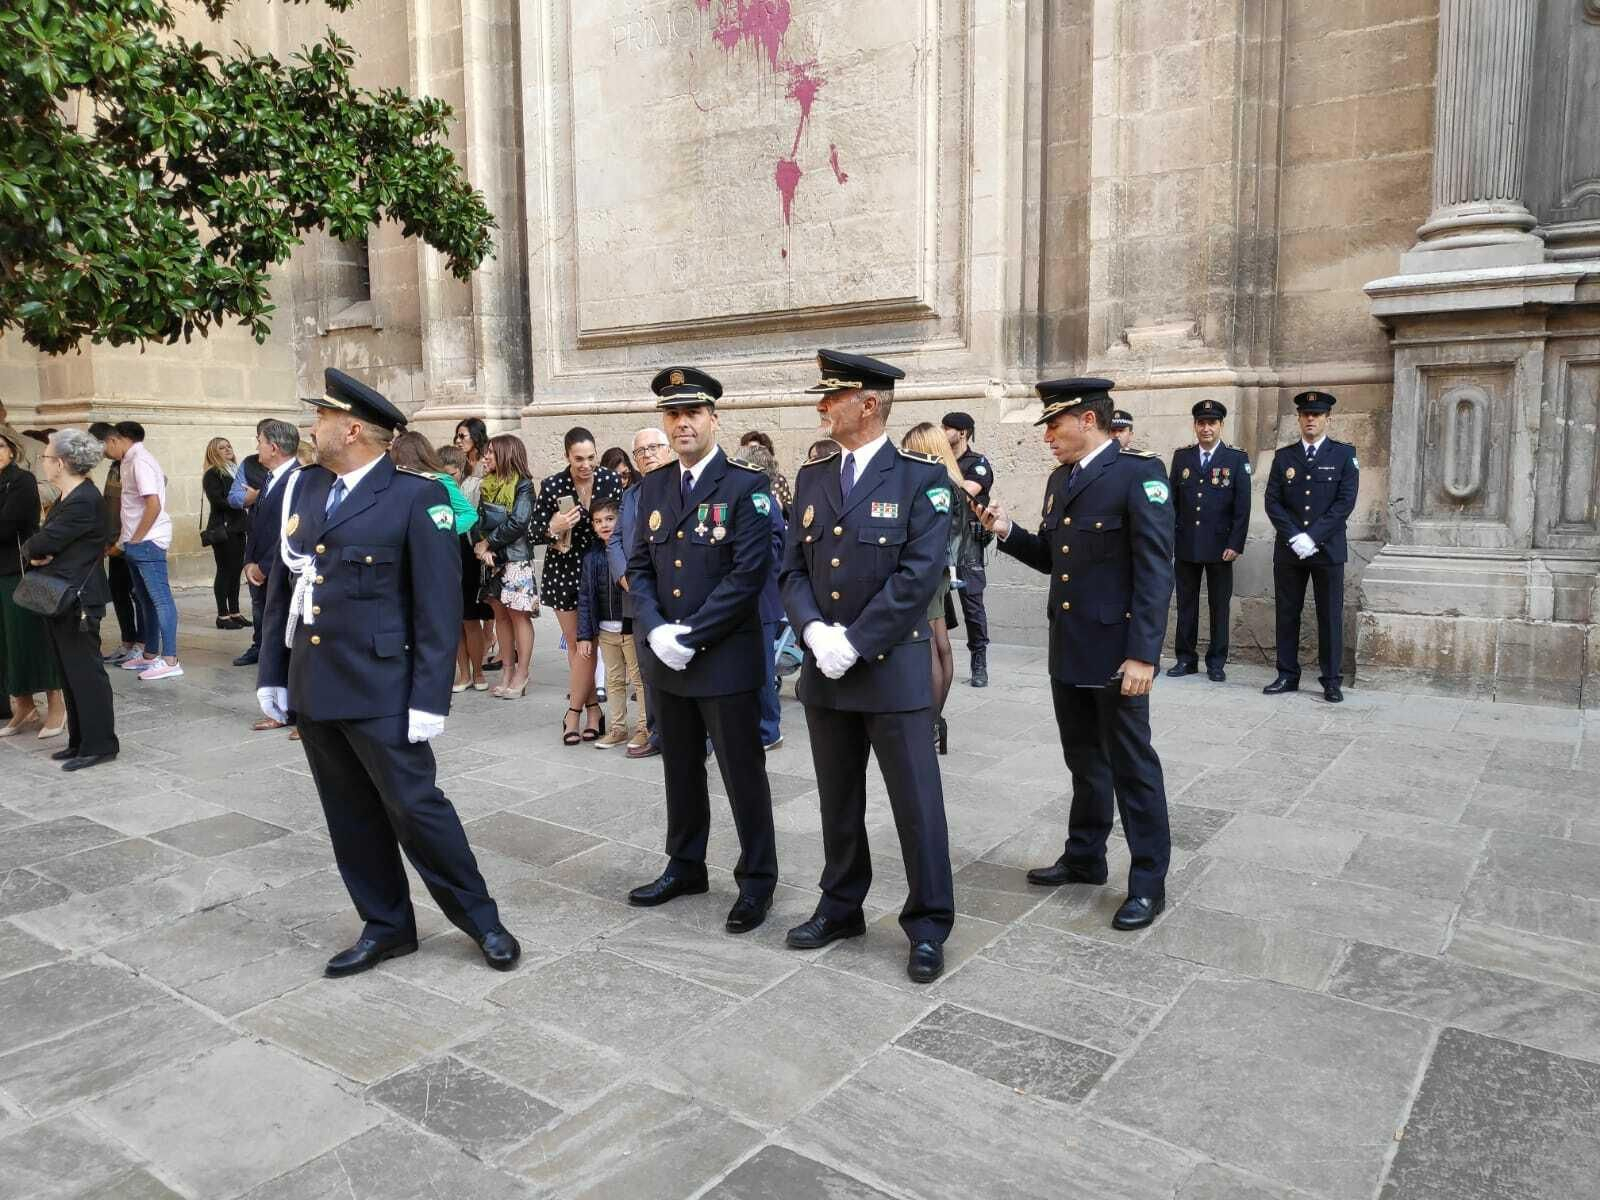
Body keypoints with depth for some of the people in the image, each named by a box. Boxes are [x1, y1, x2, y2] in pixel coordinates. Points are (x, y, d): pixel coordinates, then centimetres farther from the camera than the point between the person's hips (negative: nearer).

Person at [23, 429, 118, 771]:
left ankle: (99, 745, 5)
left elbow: (43, 543, -21)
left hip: (78, 601, -10)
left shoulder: (84, 500, -18)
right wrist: (36, 553, -8)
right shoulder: (67, 497, 14)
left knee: (85, 672, -3)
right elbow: (36, 543, 13)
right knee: (70, 672, 14)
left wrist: (31, 549, 1)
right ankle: (79, 741, 23)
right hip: (60, 598, 10)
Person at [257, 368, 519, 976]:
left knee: (416, 807, 0)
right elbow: (281, 587, 14)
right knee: (350, 817, 13)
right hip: (312, 687, 6)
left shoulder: (417, 496, -11)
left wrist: (429, 699, -16)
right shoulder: (304, 488, 9)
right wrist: (272, 672, 11)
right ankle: (386, 925, 29)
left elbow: (439, 606, -13)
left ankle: (480, 918, 18)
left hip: (379, 689, -6)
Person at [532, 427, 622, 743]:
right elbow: (535, 532, -5)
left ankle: (573, 712, 13)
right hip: (564, 572, 0)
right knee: (576, 645, 8)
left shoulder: (610, 481, -10)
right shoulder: (552, 486, -13)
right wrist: (553, 529, -26)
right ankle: (593, 709, 20)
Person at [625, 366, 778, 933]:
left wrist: (688, 635, -17)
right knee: (680, 769, 18)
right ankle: (685, 866, 34)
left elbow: (748, 573, -16)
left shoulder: (745, 486, -9)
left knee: (743, 774, 4)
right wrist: (656, 631, -8)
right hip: (665, 656, 6)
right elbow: (639, 567, 9)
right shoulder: (653, 487, 9)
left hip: (725, 657, -5)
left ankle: (756, 879, 19)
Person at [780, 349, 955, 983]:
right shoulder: (811, 477, 10)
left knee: (916, 802, 3)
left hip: (893, 669, -5)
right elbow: (793, 569, 7)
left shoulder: (922, 478, -7)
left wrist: (853, 643, -17)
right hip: (824, 670, 5)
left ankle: (928, 925, 18)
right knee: (838, 801, 16)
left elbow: (919, 576, -15)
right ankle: (841, 907, 33)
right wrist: (814, 630, -11)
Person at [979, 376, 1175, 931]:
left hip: (1116, 651, -7)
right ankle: (1084, 857, 33)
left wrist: (1143, 653, -22)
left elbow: (1155, 571, -18)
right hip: (1067, 648, 8)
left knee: (1131, 765, 3)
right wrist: (1009, 533, -1)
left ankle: (1148, 881, 15)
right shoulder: (1059, 479, 11)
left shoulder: (1138, 473, -13)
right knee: (1084, 761, 19)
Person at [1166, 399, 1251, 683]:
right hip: (1185, 545, 2)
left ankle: (1216, 662, 14)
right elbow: (1172, 501, 7)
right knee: (1186, 604, 7)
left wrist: (1235, 544, -10)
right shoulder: (1181, 456, 7)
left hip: (1220, 547, -2)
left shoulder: (1237, 459, 0)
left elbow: (1242, 507, -3)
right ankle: (1185, 658, 16)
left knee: (1219, 606, 5)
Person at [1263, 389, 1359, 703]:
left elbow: (1345, 501, -7)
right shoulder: (1283, 456, 9)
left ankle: (1332, 680, 10)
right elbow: (1272, 502, 2)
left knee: (1330, 616, 2)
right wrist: (1294, 538, -10)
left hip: (1328, 548, -2)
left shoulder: (1344, 454, 2)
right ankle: (1287, 676, 15)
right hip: (1288, 549, 2)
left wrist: (1312, 537, -14)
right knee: (1287, 614, 6)